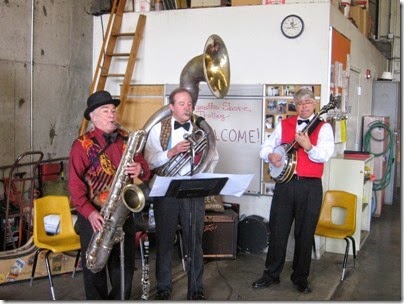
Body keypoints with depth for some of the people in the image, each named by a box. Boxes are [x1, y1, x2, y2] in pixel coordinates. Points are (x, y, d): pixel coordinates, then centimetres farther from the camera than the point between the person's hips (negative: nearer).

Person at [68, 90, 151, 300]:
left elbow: (145, 170, 7)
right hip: (94, 216, -4)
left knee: (125, 267, 12)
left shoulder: (126, 140, 7)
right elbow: (75, 184, -12)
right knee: (95, 269, 8)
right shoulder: (82, 145, -7)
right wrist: (90, 213, -23)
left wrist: (141, 170, -18)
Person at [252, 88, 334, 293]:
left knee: (305, 234, 7)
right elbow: (265, 147, 12)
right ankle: (271, 274, 22)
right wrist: (270, 156, -8)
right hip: (284, 183, 3)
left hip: (310, 187, -2)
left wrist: (308, 146, -30)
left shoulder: (323, 128, -1)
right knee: (277, 231, 8)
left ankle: (300, 278, 23)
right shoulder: (284, 124, 9)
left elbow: (325, 155, -14)